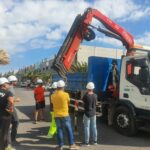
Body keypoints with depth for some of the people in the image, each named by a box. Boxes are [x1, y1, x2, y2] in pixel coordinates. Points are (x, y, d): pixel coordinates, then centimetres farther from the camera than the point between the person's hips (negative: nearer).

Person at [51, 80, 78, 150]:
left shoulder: (53, 96, -2)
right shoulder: (66, 94, -13)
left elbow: (53, 103, 7)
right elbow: (68, 102, 2)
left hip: (56, 115, 3)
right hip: (65, 115, -3)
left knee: (59, 130, 11)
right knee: (69, 129, 9)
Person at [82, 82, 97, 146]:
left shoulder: (86, 96, -19)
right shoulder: (95, 95, -6)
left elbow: (83, 101, 1)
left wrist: (87, 93, 5)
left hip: (87, 113, -4)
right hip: (93, 113, 5)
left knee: (86, 127, 5)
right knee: (94, 127, 15)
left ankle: (86, 142, 13)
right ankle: (94, 141, 27)